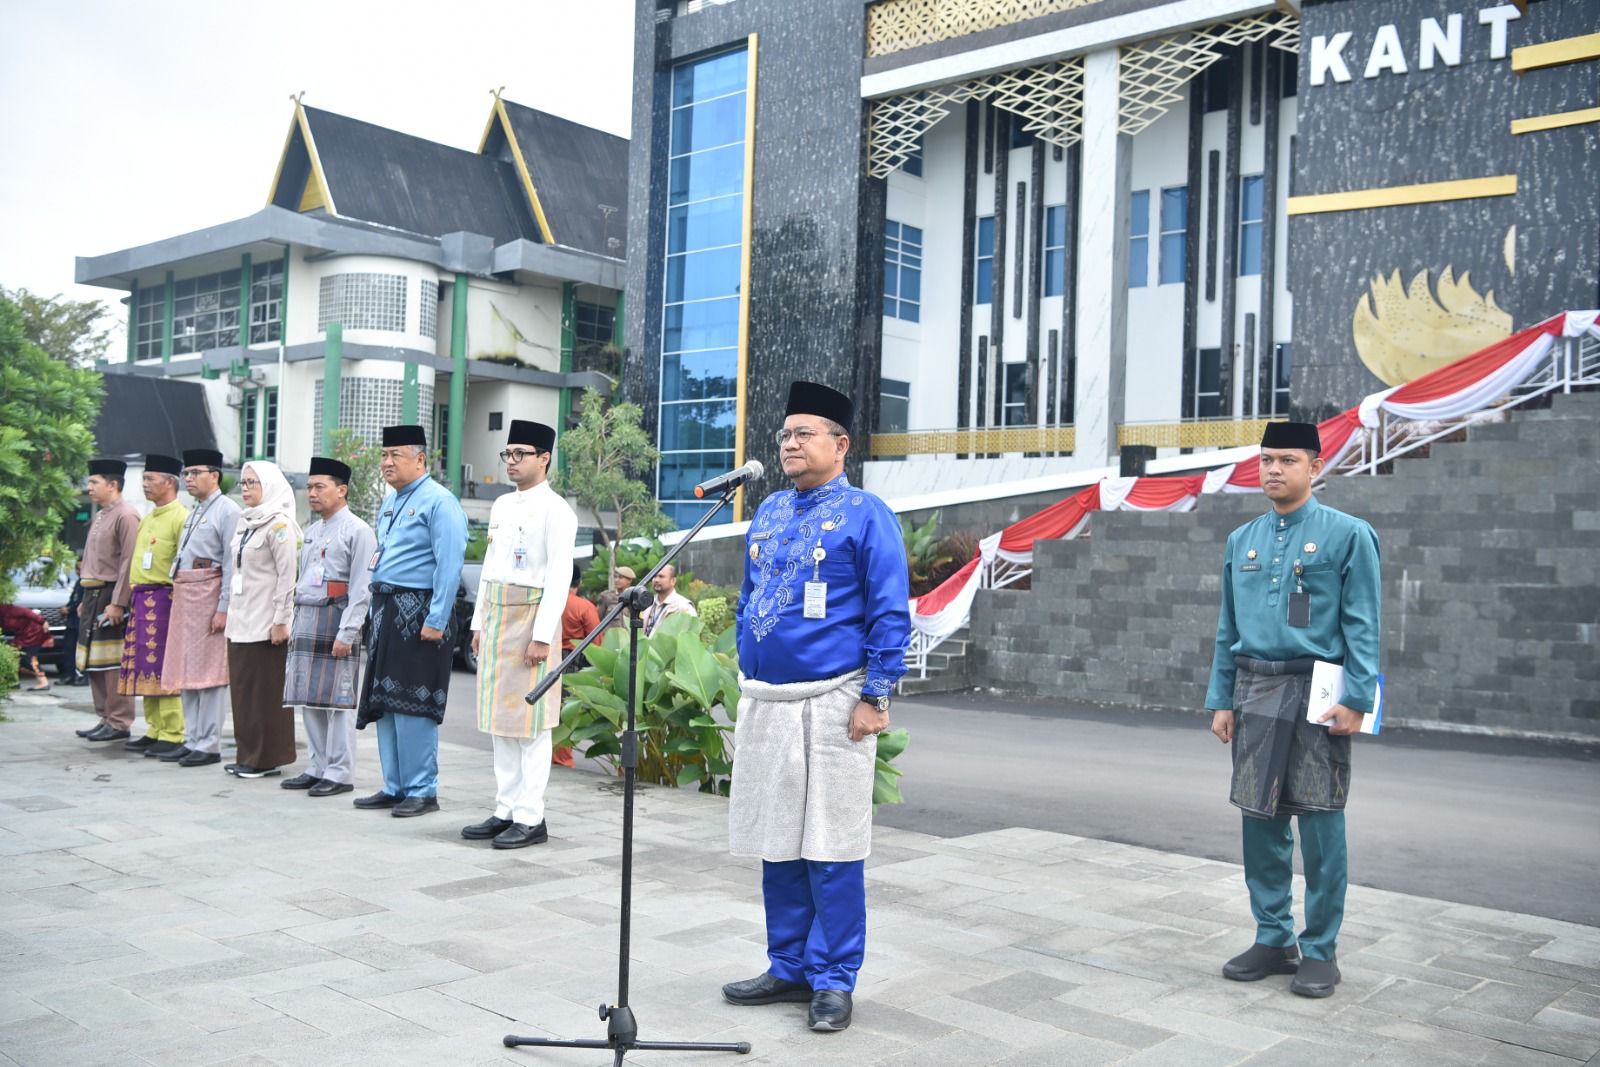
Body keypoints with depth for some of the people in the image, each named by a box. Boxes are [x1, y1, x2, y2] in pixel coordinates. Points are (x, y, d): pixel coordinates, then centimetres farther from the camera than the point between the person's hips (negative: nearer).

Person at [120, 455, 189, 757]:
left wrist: (175, 597, -18)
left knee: (163, 669, -7)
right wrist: (137, 602, 19)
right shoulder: (147, 519, 19)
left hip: (162, 599, -9)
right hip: (141, 599, 9)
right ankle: (155, 731, 17)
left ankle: (173, 735, -3)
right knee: (146, 668, 10)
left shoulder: (181, 517, -10)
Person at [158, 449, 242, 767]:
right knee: (186, 671, 10)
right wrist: (177, 592, 14)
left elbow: (232, 565, -13)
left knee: (208, 671, -5)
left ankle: (209, 745, 0)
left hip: (209, 595, -9)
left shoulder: (227, 511, -8)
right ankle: (192, 740, 18)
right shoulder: (195, 512, 20)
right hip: (183, 594, 9)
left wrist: (223, 608, -17)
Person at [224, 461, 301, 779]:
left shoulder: (279, 524, -10)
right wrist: (231, 613, 16)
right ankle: (248, 755, 19)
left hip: (265, 621, -8)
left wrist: (281, 621, -17)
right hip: (241, 620, 8)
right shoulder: (244, 522, 15)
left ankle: (267, 758, 6)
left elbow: (287, 577, -14)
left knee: (267, 690, -2)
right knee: (243, 688, 11)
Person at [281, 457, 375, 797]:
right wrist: (296, 626, 18)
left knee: (337, 700, -6)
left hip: (337, 619, -8)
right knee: (308, 700, 9)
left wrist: (346, 633, -18)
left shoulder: (357, 531, -8)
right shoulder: (311, 531, 19)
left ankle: (340, 773, 0)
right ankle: (319, 768, 18)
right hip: (306, 620, 9)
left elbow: (361, 589, -13)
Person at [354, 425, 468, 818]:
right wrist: (375, 611, 17)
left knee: (413, 705, -6)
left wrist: (435, 621, -21)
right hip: (386, 612, 9)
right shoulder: (389, 501, 16)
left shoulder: (438, 502, -12)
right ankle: (394, 787, 22)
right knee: (384, 702, 12)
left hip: (419, 613, -9)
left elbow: (449, 566, -18)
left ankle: (421, 791, 4)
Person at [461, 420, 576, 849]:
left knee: (530, 724, -3)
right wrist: (479, 623, 14)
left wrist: (541, 636, -19)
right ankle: (505, 811, 19)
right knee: (500, 721, 11)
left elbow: (558, 577, -14)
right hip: (496, 618, 8)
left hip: (531, 618, -8)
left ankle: (530, 818, 3)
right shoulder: (502, 505, 15)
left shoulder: (555, 510, -9)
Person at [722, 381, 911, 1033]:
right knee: (776, 844, 13)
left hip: (830, 705, -6)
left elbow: (891, 615, -9)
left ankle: (833, 981, 12)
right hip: (763, 704, 7)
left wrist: (874, 699, -13)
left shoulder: (864, 515, -6)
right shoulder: (768, 513, 14)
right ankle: (788, 969, 25)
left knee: (831, 848, 0)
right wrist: (747, 680, 15)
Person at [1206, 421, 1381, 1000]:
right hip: (1255, 695, 5)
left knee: (1320, 827, 1)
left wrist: (1356, 699, -13)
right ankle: (1273, 939, 22)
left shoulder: (1348, 534, -2)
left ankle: (1320, 951, 13)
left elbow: (1362, 627, -5)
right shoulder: (1242, 540, 13)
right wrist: (1221, 700, 10)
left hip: (1316, 695, -5)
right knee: (1260, 822, 9)